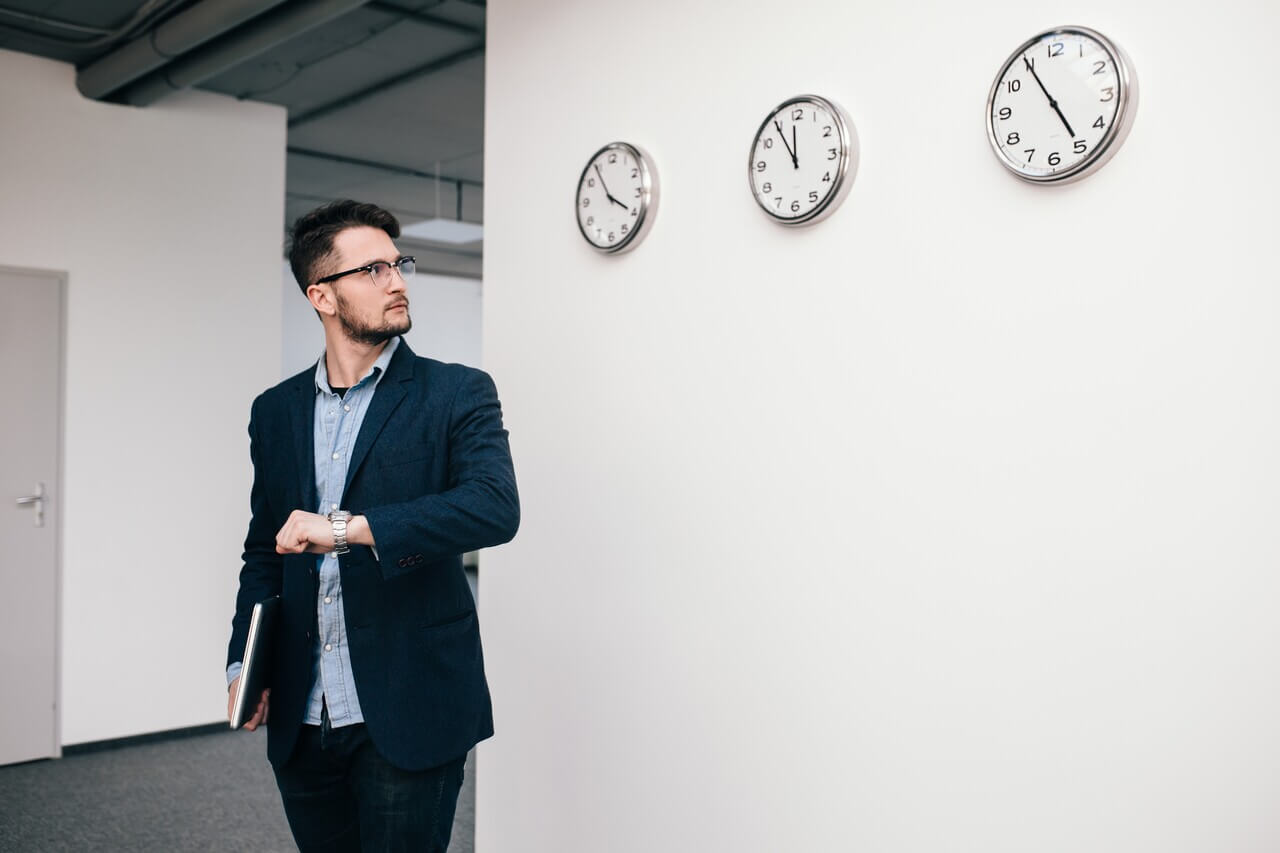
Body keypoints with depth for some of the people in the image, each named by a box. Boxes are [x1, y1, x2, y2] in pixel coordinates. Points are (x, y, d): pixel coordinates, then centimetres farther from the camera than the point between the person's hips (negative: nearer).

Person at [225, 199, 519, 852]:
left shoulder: (456, 394, -5)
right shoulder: (275, 411, 10)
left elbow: (496, 508, -21)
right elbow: (264, 551, 17)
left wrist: (347, 527, -24)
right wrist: (244, 664, 7)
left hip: (410, 713, -4)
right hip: (302, 722, 4)